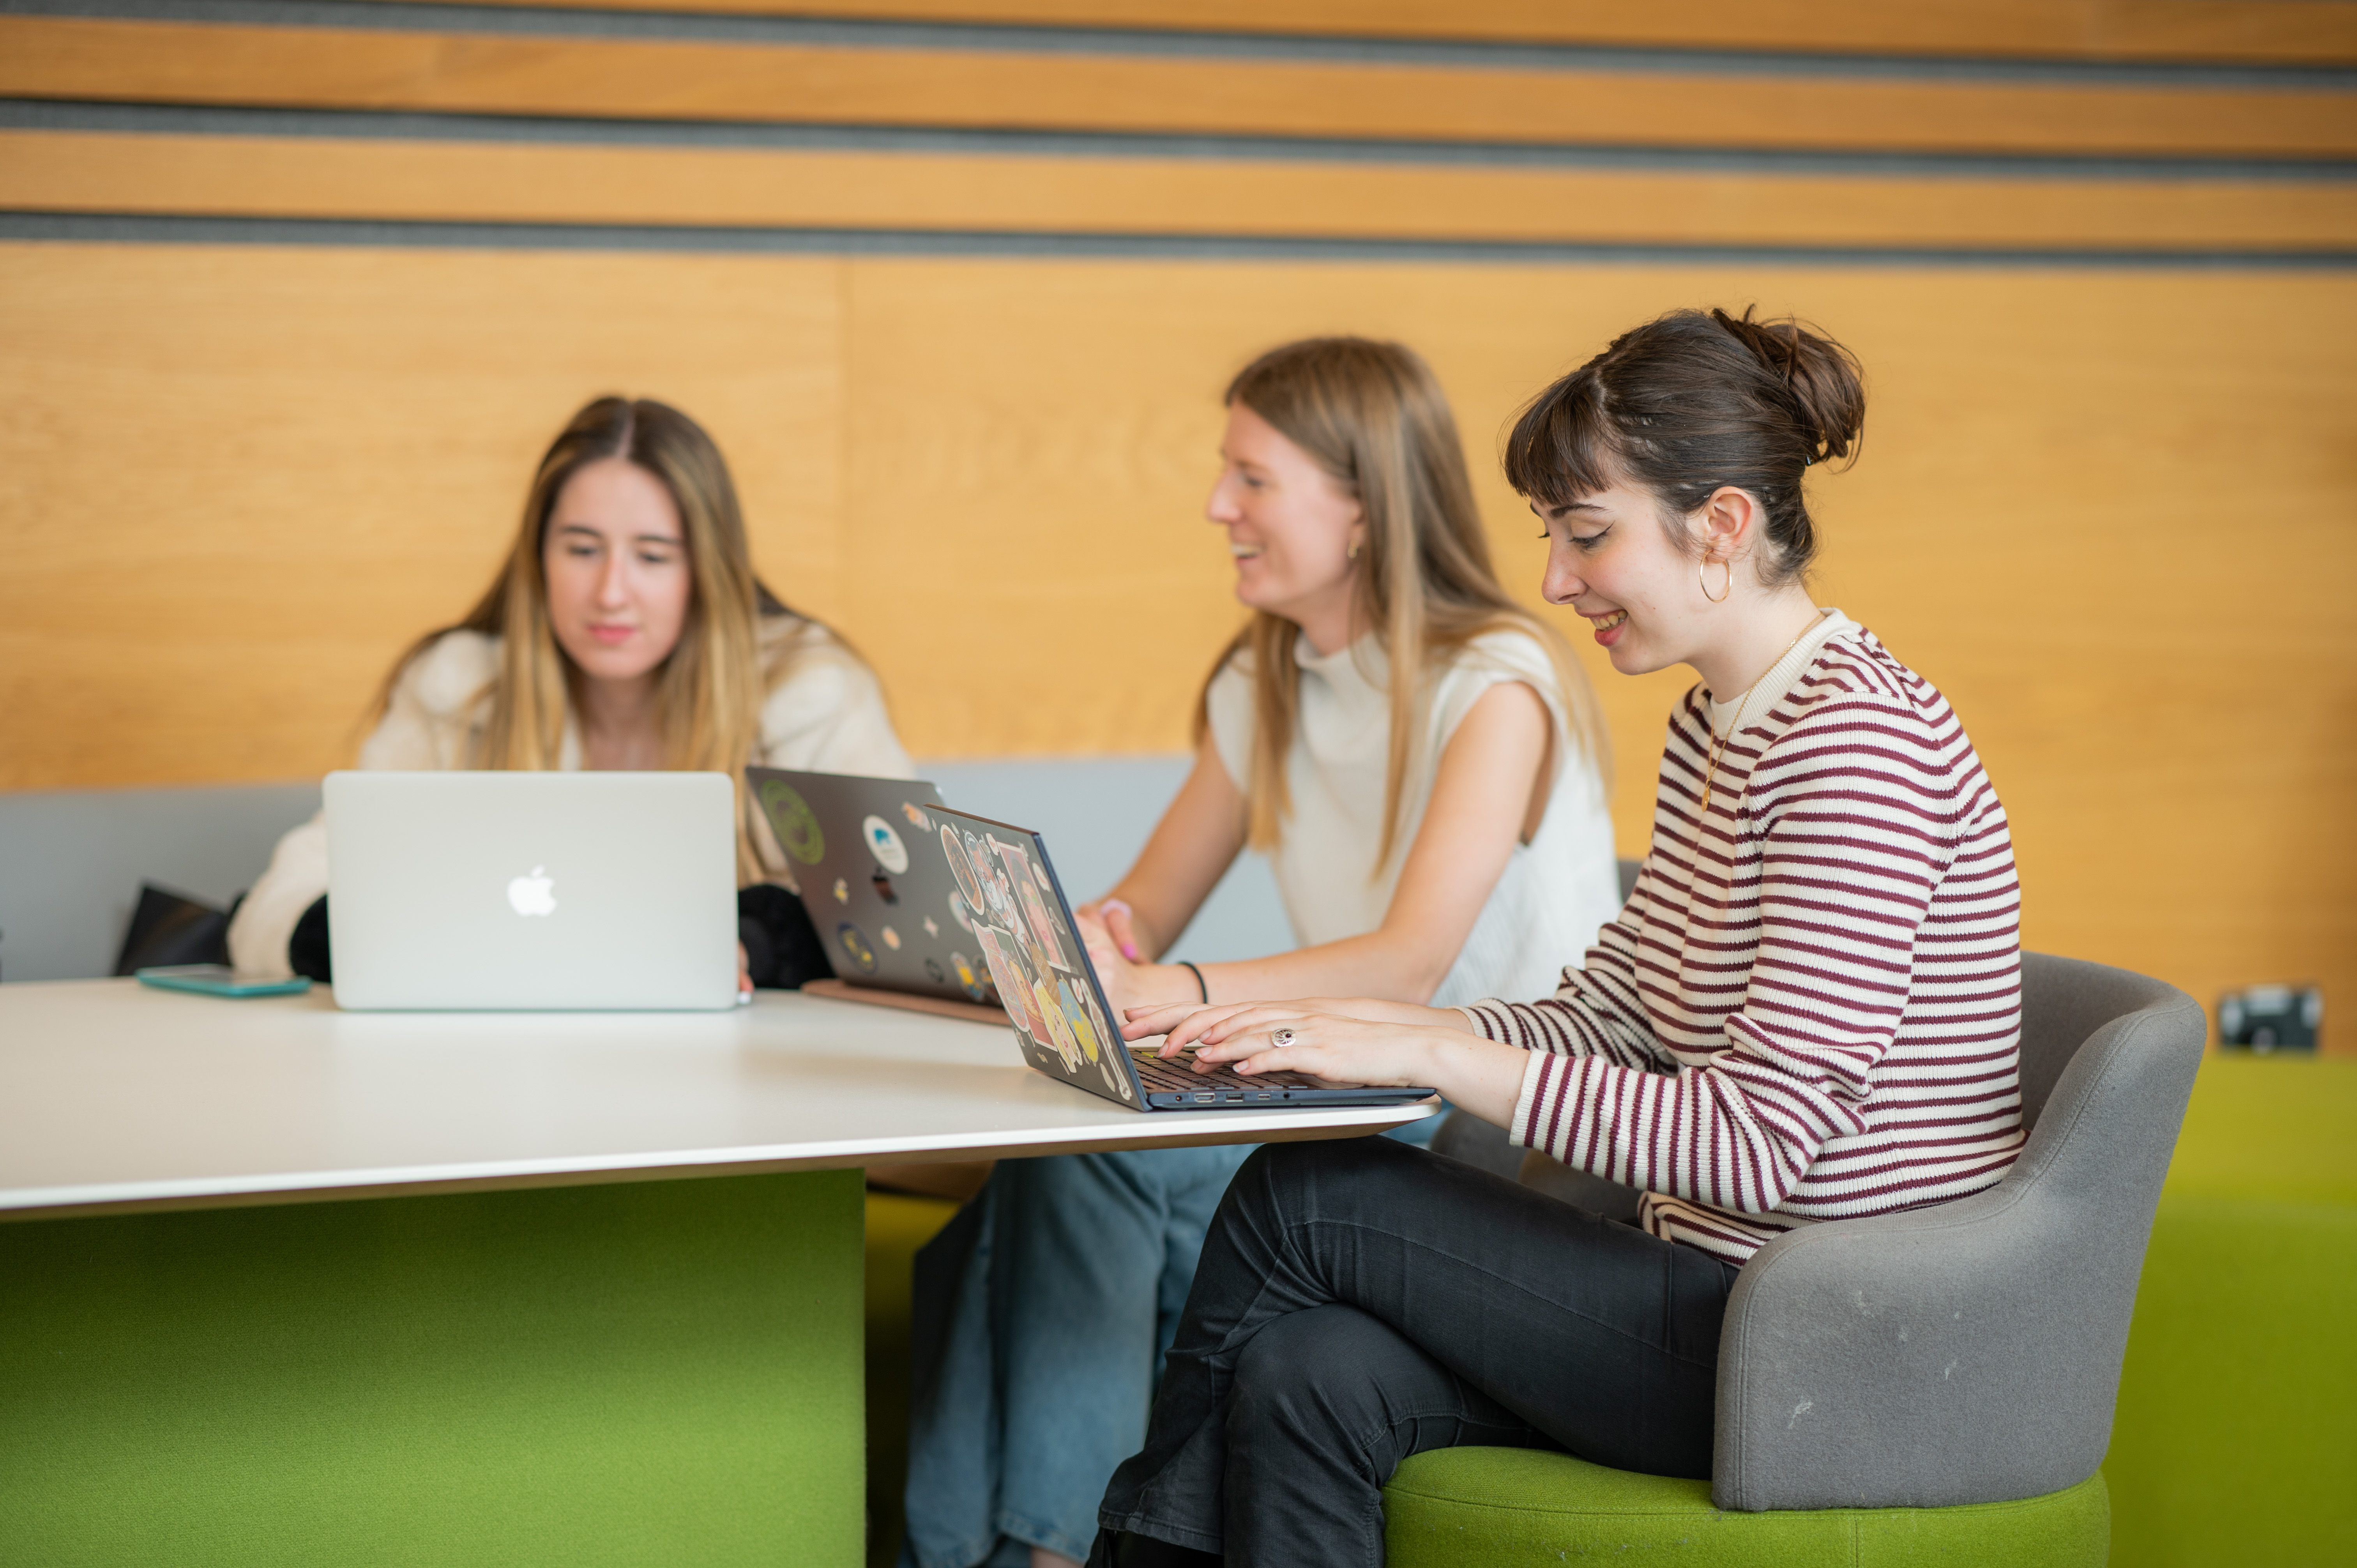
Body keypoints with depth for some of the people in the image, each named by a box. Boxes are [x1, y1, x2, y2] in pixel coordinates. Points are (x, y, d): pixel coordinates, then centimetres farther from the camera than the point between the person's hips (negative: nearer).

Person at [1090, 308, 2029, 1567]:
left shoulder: (1857, 741, -19)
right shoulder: (1712, 727, 14)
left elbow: (1757, 1144, -23)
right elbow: (1603, 1018, 14)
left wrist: (1433, 1057, -22)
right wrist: (1353, 1034, -1)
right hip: (1727, 1303, 9)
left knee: (1302, 1198, -9)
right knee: (1310, 1375, -15)